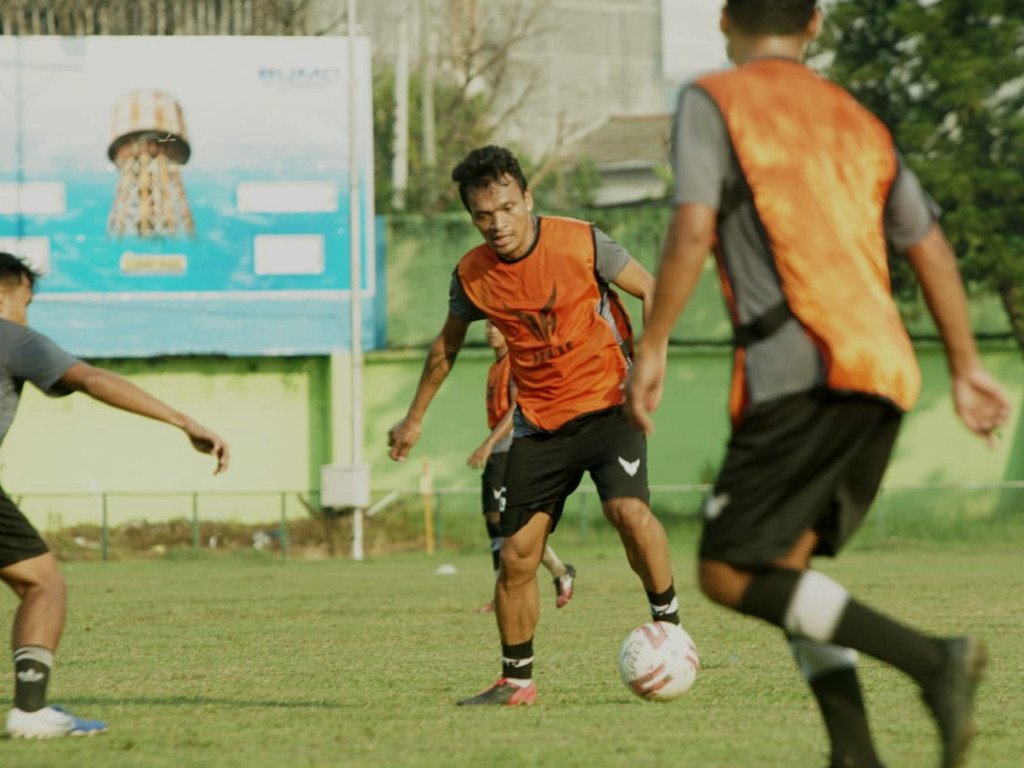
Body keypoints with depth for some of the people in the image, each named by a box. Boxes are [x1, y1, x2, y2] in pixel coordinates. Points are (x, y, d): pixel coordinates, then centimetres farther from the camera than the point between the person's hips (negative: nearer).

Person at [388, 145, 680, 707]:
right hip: (539, 422, 3)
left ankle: (668, 623, -7)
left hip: (607, 403, -3)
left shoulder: (580, 243, -13)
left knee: (628, 510, -28)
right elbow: (448, 344, 16)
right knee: (517, 553, -2)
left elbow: (652, 291, -1)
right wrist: (415, 418, 22)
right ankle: (516, 680, 13)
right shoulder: (472, 276, -3)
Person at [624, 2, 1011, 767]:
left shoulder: (713, 101, 5)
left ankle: (931, 659, -20)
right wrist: (966, 368, 27)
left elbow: (692, 231, -9)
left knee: (730, 574, -5)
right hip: (885, 369, 7)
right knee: (782, 563, 15)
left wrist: (652, 346, -3)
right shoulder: (856, 122, 23)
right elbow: (930, 245, 23)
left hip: (801, 372, -7)